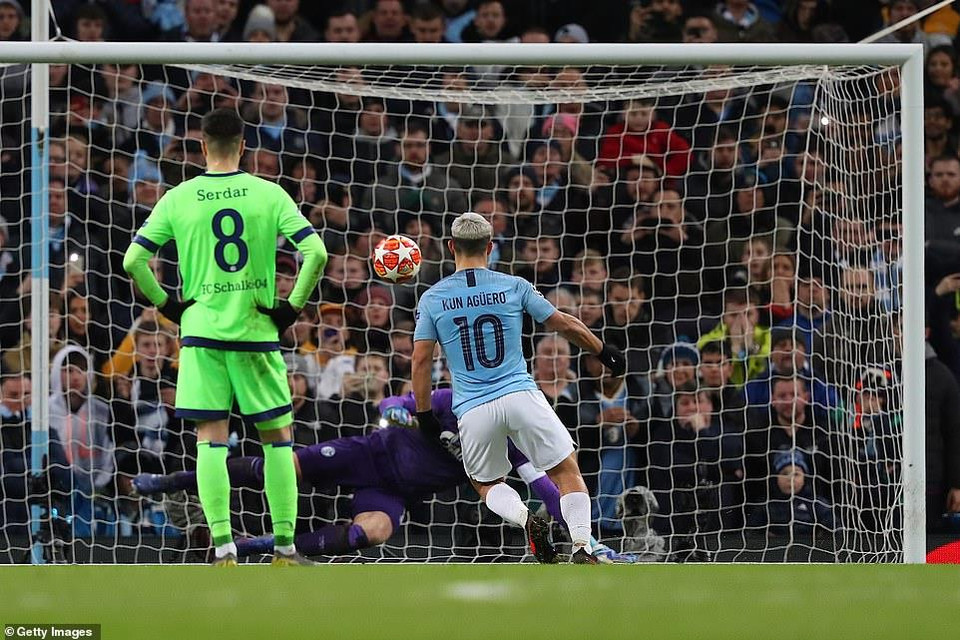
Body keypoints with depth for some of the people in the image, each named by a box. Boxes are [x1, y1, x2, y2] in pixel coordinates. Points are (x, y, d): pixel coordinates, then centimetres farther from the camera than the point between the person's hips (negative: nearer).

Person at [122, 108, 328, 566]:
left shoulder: (178, 199, 0)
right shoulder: (268, 195, -3)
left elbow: (133, 260, -3)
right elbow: (315, 253, -10)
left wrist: (167, 304, 8)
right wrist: (292, 307, 0)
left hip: (201, 331, 0)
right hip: (258, 333, 0)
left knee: (210, 441, 2)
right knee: (277, 438, 10)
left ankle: (223, 549, -6)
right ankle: (285, 548, 9)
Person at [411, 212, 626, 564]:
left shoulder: (432, 298, 4)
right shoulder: (513, 286, 2)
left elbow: (420, 362, 1)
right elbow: (566, 325, 9)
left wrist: (425, 415, 12)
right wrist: (604, 352, 25)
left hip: (473, 410, 1)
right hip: (520, 396, -1)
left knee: (486, 484, 22)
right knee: (567, 470, 11)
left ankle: (524, 518, -10)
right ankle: (581, 548, -9)